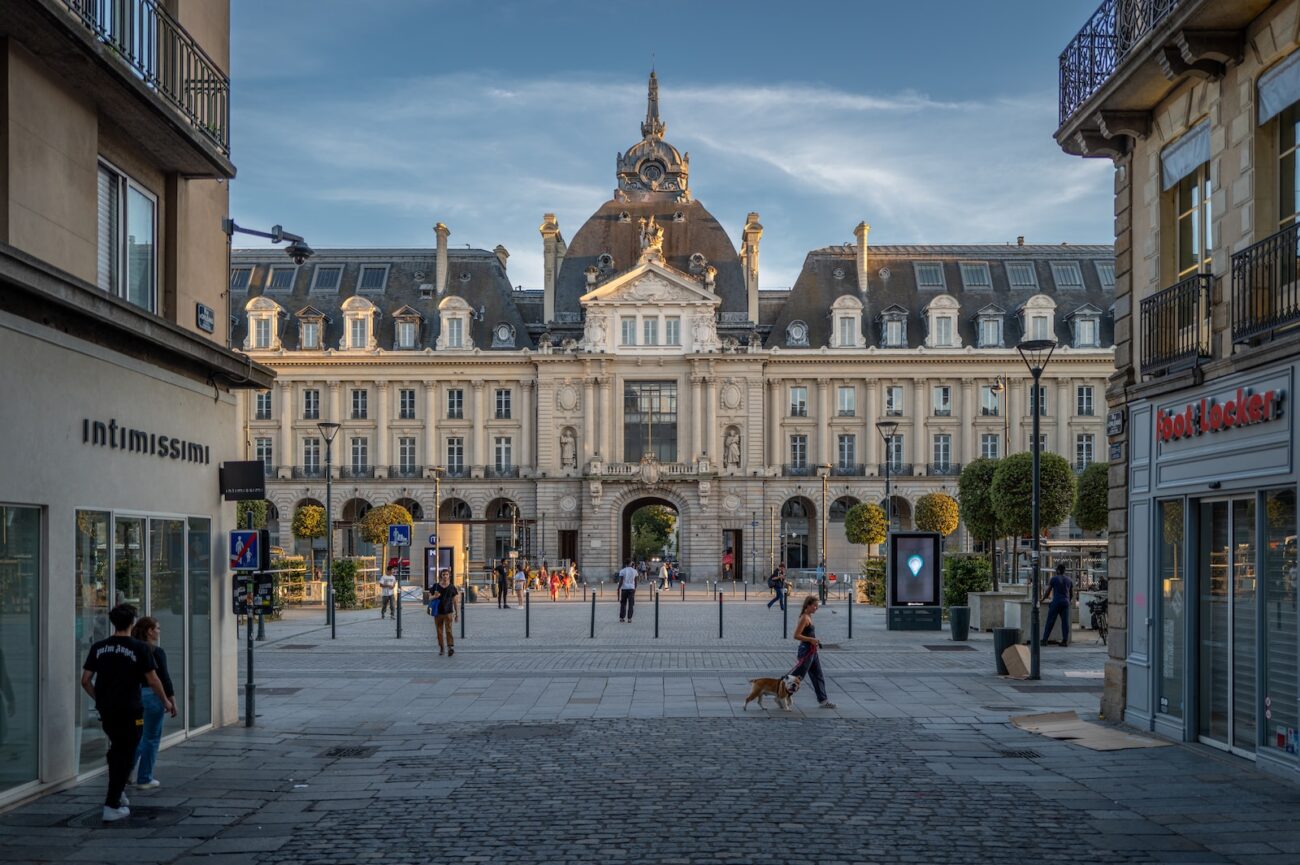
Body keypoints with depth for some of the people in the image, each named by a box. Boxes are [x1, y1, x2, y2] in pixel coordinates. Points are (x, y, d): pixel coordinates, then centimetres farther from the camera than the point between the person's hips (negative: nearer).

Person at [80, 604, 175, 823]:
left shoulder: (98, 648, 4)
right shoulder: (139, 648, -9)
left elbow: (85, 680, 5)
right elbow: (153, 681, -7)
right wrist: (166, 702, 7)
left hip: (105, 711, 5)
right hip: (129, 711, -5)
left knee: (117, 749, 25)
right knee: (124, 755, 1)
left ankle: (116, 792, 21)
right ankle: (112, 806, -1)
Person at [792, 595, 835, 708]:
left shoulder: (809, 617, 11)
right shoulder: (804, 618, -17)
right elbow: (796, 635, -22)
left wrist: (815, 641, 11)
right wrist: (811, 639, -21)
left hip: (812, 651, 10)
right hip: (806, 651, -10)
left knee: (818, 676, 12)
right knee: (798, 676, -1)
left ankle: (823, 700, 17)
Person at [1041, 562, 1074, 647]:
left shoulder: (1054, 579, -1)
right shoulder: (1068, 580, 11)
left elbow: (1048, 591, 4)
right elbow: (1072, 593, 17)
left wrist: (1042, 599, 17)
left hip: (1056, 602, -4)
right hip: (1066, 602, 4)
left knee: (1050, 621, -2)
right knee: (1065, 621, 4)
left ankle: (1044, 640, -3)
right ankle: (1065, 640, 0)